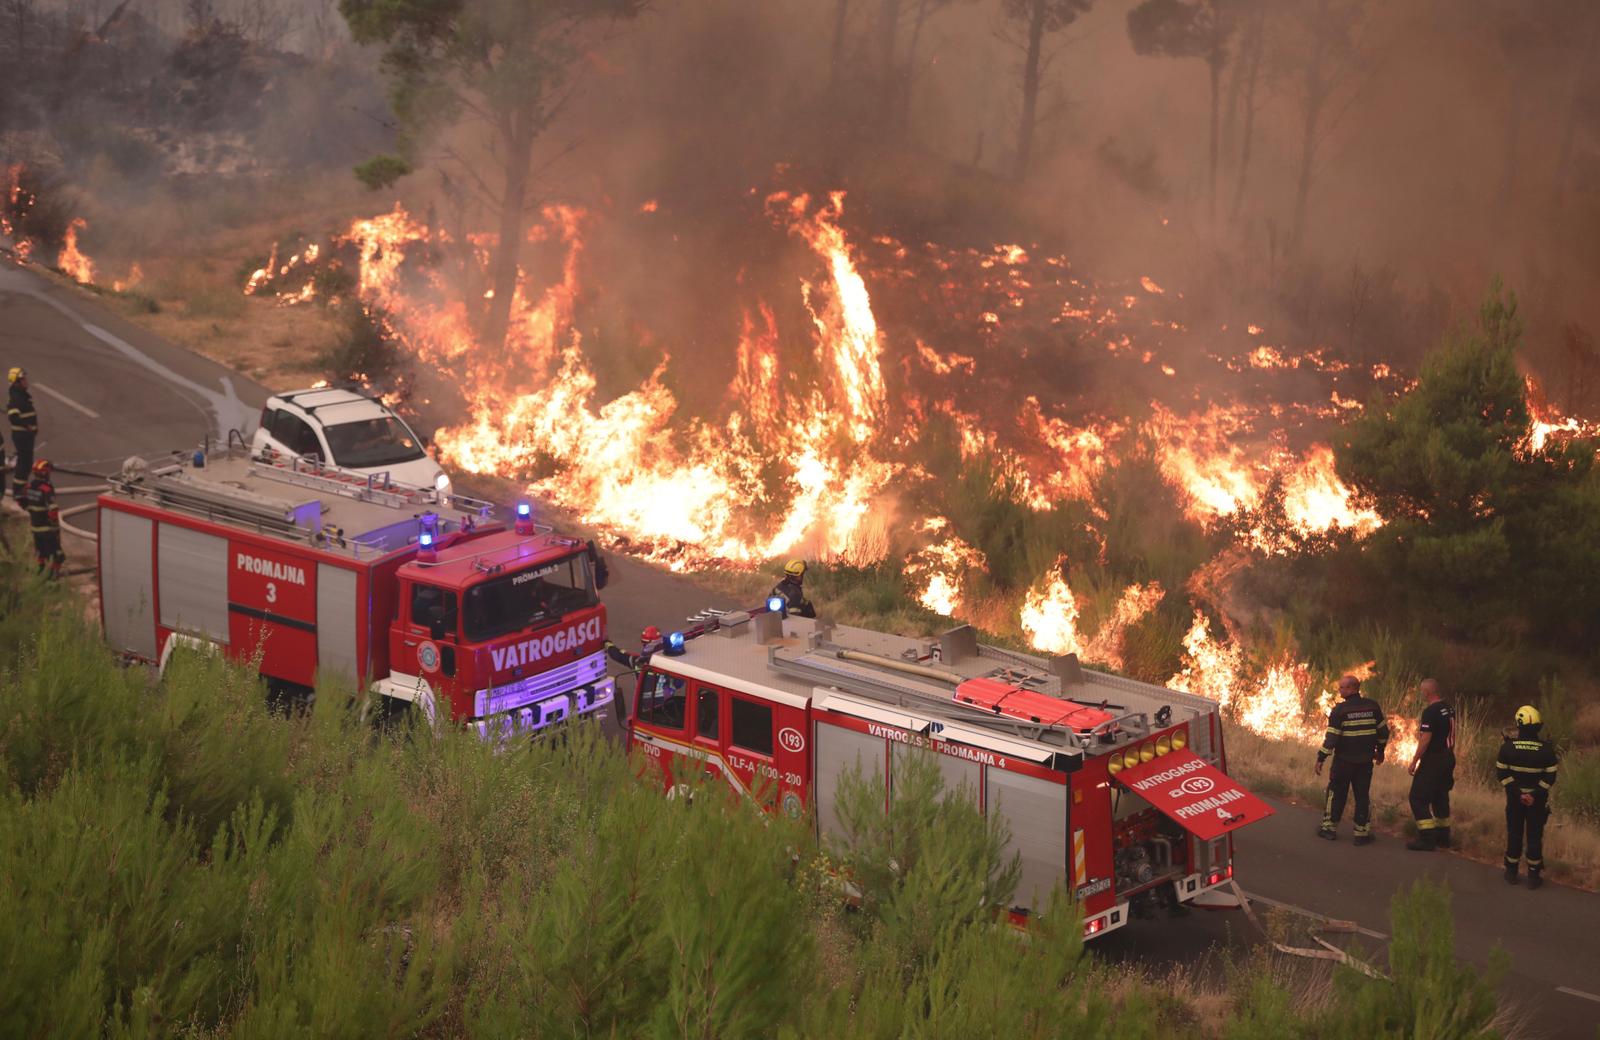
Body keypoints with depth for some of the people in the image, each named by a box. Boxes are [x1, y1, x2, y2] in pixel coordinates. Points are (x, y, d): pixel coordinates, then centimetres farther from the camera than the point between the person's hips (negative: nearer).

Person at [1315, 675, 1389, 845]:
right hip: (1365, 761, 3)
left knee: (1336, 793, 12)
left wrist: (1321, 758, -9)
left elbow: (1331, 737, -15)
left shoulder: (1340, 710, -13)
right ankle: (1362, 832, 8)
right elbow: (1383, 731, 8)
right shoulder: (1372, 706, 0)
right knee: (1363, 796, 9)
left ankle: (1329, 827, 18)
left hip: (1343, 761, -3)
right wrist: (1380, 750, 23)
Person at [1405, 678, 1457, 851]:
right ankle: (1443, 837, 23)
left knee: (1418, 798, -4)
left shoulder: (1430, 712, -19)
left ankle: (1427, 838, -8)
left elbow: (1425, 740, -21)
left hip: (1432, 760, -9)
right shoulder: (1449, 709, 9)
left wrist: (1414, 761, -14)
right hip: (1448, 759, 9)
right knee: (1441, 797, 18)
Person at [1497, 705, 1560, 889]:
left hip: (1514, 798, 1)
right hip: (1538, 801, -1)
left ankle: (1511, 873, 20)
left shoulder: (1508, 747, -11)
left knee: (1514, 834, 13)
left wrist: (1516, 792, -10)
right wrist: (1536, 795, -10)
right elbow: (1550, 777, -10)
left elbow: (1502, 773, -10)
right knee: (1535, 836, 8)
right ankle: (1533, 875, 10)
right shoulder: (1546, 749, -11)